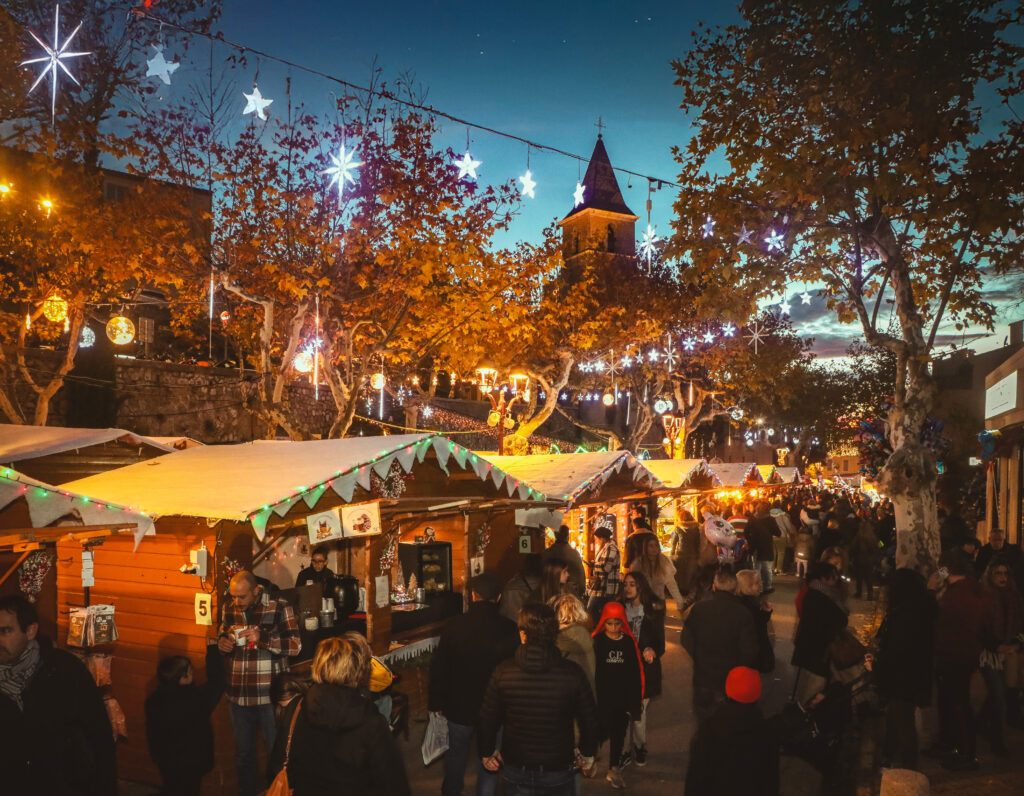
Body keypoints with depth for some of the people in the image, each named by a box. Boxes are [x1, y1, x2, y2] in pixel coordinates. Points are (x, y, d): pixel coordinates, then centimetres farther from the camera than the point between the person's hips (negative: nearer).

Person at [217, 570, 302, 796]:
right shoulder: (230, 610, 7)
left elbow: (295, 645, -13)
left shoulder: (279, 608, -9)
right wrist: (222, 643, -1)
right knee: (243, 754, 16)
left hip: (269, 695, -5)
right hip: (238, 694, 5)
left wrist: (261, 638, -25)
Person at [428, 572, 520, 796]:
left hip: (459, 705, 2)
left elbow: (439, 667, -7)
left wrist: (435, 702, 5)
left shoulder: (454, 626, -14)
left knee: (456, 753, 24)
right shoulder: (509, 629, -17)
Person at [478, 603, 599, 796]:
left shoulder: (503, 672, -16)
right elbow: (589, 720, -7)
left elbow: (488, 718, -5)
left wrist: (487, 752, 13)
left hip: (516, 770, 0)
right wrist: (588, 753, 12)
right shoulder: (573, 673, -18)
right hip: (559, 769, 0)